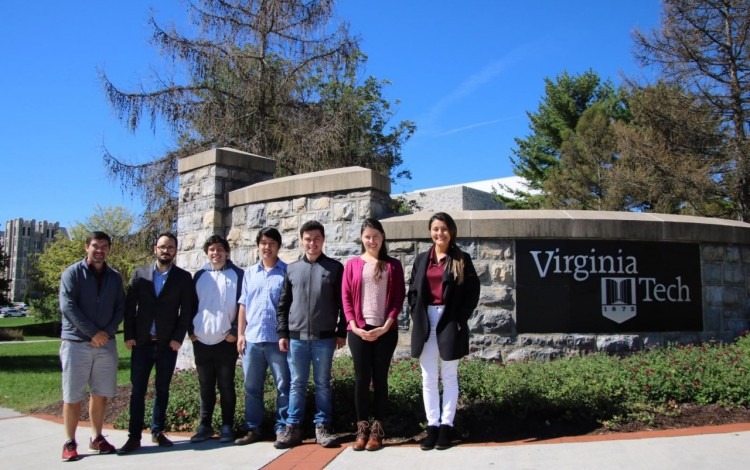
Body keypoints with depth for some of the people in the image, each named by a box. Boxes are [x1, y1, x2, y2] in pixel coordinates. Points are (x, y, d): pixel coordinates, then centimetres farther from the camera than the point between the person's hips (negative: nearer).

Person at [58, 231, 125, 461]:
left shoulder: (115, 277, 10)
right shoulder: (72, 273, -3)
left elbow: (120, 307, 8)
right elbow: (67, 306, -12)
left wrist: (108, 332, -9)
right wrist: (93, 332, -15)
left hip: (106, 343, 4)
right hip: (76, 343, -4)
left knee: (100, 394, 9)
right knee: (73, 396, 0)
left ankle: (97, 438, 20)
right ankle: (70, 443, 11)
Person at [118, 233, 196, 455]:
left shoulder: (183, 277, 2)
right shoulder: (140, 273, 6)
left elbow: (187, 310, -1)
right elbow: (129, 306, 4)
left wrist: (178, 338, -8)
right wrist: (129, 335, -3)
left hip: (168, 343, -1)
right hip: (142, 342, 1)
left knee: (162, 389, 8)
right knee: (138, 389, 2)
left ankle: (158, 431, 18)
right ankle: (134, 436, 8)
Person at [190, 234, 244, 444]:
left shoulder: (237, 274, 0)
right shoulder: (199, 276, 11)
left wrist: (235, 332, -10)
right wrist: (191, 330, 3)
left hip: (226, 340, -3)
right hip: (201, 341, 4)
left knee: (226, 386, 4)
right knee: (206, 386, 11)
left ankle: (227, 426, 13)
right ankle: (205, 425, 21)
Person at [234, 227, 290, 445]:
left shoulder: (287, 272, 0)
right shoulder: (249, 273, 13)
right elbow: (243, 305, 13)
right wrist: (240, 333, 7)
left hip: (277, 339, -4)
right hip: (252, 338, 4)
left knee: (283, 386, 2)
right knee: (252, 387, 10)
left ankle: (282, 428, 12)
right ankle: (253, 429, 20)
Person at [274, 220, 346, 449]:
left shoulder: (335, 268, 4)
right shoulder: (292, 269, 10)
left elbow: (342, 303, 3)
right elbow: (283, 304, 11)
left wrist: (341, 332, -1)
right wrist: (282, 333, 5)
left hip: (324, 337, -1)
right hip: (296, 337, 2)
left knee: (322, 384, 6)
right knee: (297, 384, 7)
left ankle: (322, 427, 14)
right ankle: (292, 427, 14)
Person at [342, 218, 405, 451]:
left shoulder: (393, 265, 6)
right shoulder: (352, 264, 8)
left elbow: (398, 298, 2)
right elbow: (346, 298, 4)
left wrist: (386, 326, -9)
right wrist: (354, 326, -8)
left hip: (385, 331, 0)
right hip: (359, 330, 1)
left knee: (380, 378, 4)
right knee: (361, 378, 2)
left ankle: (377, 429, 11)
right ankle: (362, 429, 10)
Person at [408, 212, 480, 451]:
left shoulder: (462, 259, 1)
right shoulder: (422, 259, 10)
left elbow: (473, 291, -2)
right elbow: (412, 290, 11)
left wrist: (460, 319, -9)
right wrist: (417, 316, -1)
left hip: (450, 322, -3)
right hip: (425, 322, 3)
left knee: (449, 376, 5)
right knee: (428, 378, 5)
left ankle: (447, 425, 12)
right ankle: (432, 425, 13)